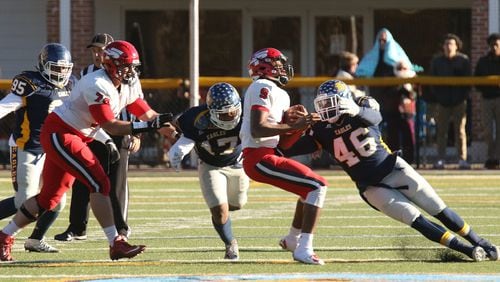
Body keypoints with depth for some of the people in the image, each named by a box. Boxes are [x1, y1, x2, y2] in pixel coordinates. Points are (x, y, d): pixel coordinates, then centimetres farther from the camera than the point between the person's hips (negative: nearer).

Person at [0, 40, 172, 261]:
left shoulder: (128, 85, 4)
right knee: (99, 183, -19)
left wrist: (164, 122, -10)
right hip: (58, 134, -10)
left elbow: (146, 113, 8)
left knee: (49, 197, 13)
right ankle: (115, 243, -20)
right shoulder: (98, 86, -25)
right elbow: (111, 126, -26)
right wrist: (148, 126, -31)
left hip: (75, 138, 10)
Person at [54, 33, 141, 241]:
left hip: (118, 133, -4)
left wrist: (137, 135, -8)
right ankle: (77, 228, 5)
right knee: (82, 182, 0)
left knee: (117, 183, 1)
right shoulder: (86, 74, 9)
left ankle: (121, 227, 12)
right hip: (91, 134, 4)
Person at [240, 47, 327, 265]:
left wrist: (298, 124, 0)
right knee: (317, 186, -15)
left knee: (310, 187, 26)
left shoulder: (281, 95, 20)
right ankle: (304, 250, -21)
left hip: (268, 154, 10)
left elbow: (282, 141, 18)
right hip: (259, 158, -10)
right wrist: (294, 126, -23)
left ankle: (293, 240, 39)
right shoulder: (263, 88, -11)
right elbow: (257, 129, -23)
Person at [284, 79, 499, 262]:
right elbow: (288, 150, -5)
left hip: (394, 169, -1)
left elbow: (375, 117, -32)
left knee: (440, 211, 2)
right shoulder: (322, 131, -2)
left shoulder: (364, 109, -6)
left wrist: (357, 111, -52)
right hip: (372, 187, 1)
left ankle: (480, 243, 15)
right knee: (417, 221, -13)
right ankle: (468, 250, -9)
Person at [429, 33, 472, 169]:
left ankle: (462, 159, -1)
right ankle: (440, 159, 3)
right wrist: (435, 97, -2)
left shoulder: (464, 60, 2)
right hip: (442, 101, 1)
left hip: (459, 101, -1)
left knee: (460, 130, -1)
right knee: (441, 131, 2)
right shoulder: (436, 61, 7)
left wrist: (464, 96, -8)